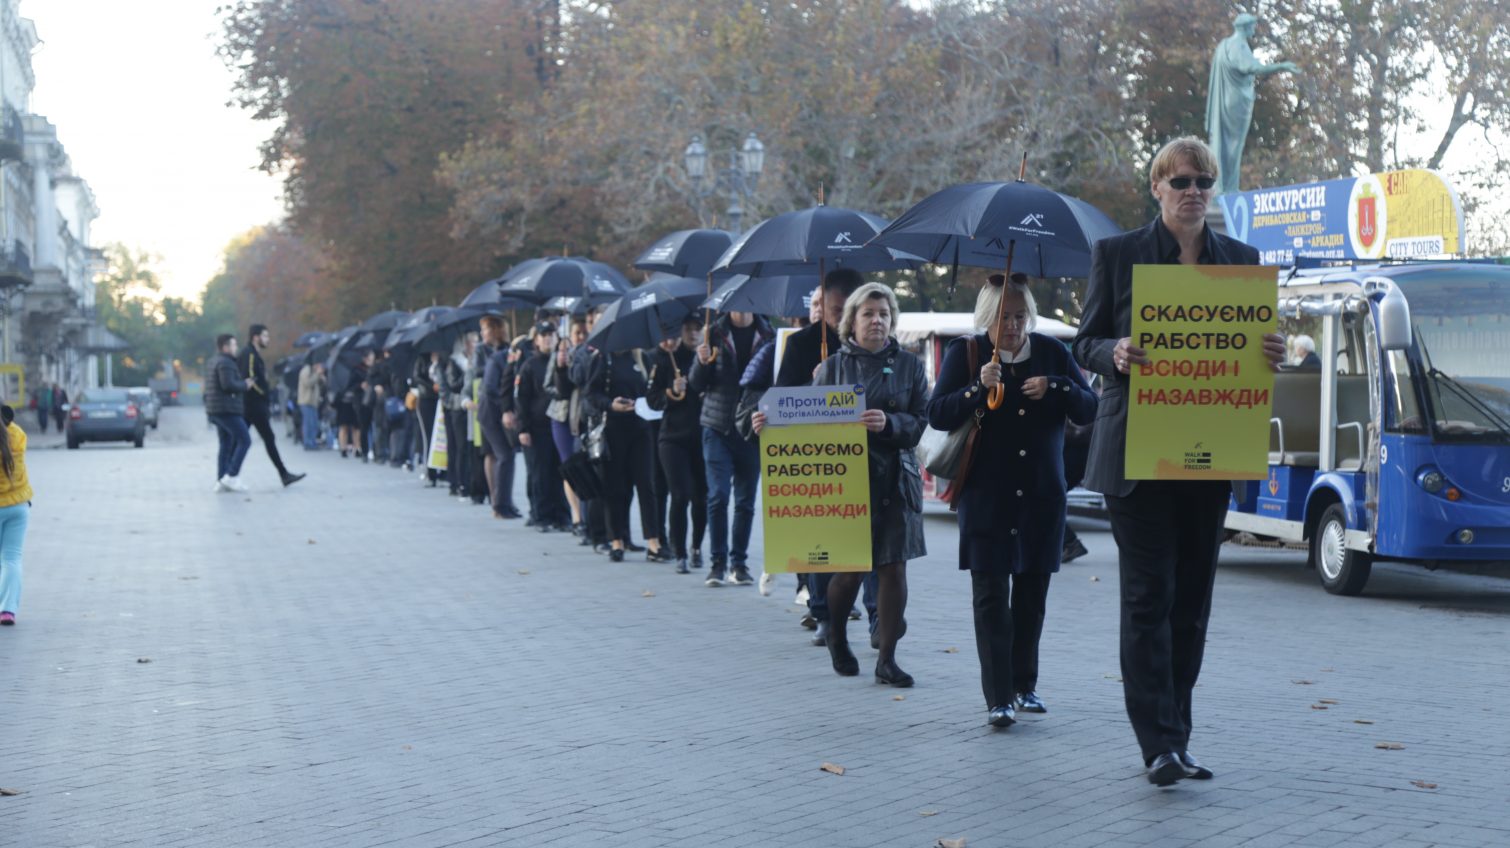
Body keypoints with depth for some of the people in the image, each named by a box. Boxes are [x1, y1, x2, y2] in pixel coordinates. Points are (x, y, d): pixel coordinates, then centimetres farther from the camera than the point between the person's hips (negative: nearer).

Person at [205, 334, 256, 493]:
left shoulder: (212, 363, 19)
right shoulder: (225, 363, -13)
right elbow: (228, 385, -24)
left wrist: (242, 384, 16)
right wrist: (245, 385, -8)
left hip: (216, 410, 10)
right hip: (227, 410, -10)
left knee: (226, 445, 9)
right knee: (245, 440, -8)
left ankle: (220, 481, 4)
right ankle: (232, 476, -13)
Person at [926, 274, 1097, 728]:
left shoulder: (1052, 352, 7)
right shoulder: (964, 352, 1)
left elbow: (1089, 410, 3)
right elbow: (937, 414, -5)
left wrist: (1054, 387, -15)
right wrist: (978, 388, -21)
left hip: (1041, 496, 3)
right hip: (985, 497, -3)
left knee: (1031, 594, 9)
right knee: (991, 596, -7)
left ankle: (1024, 685, 22)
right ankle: (998, 698, -9)